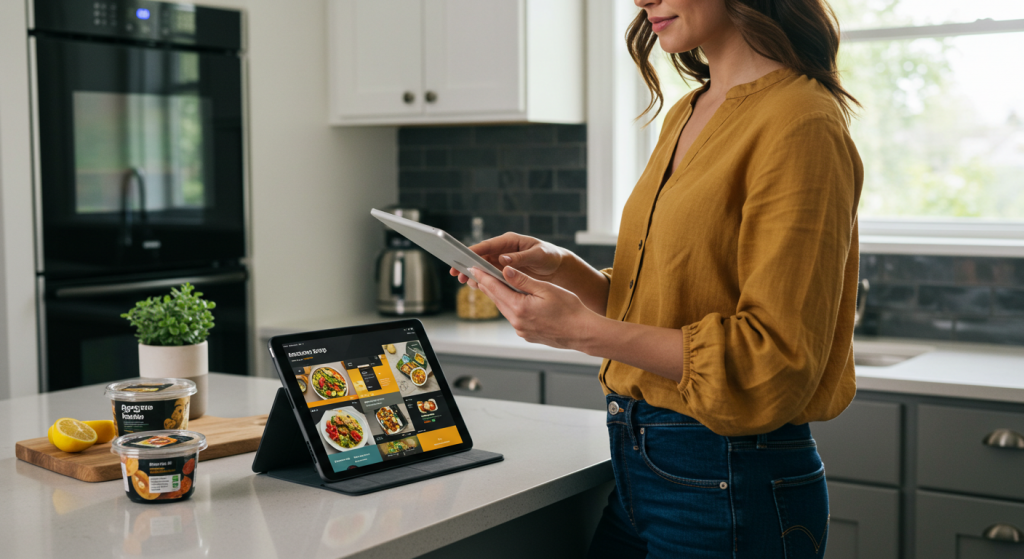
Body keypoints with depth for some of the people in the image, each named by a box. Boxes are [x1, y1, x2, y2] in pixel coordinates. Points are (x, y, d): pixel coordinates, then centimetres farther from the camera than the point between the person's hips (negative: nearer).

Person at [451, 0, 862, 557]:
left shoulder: (800, 124, -18)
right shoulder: (685, 115, 10)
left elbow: (776, 362, -21)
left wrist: (584, 330, -22)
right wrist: (563, 270, -2)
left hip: (732, 486, -8)